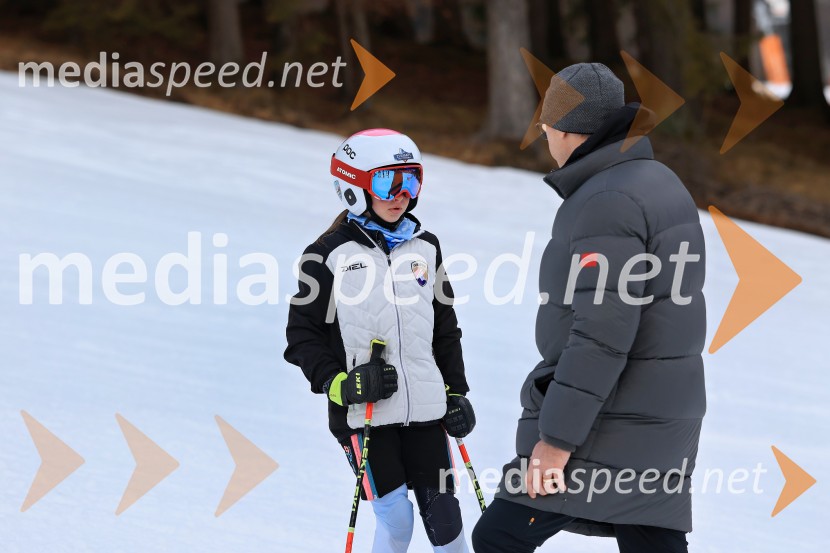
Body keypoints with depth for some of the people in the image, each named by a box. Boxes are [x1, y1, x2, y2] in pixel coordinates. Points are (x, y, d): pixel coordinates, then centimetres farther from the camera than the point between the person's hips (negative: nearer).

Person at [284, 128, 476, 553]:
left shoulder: (425, 247, 9)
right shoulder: (329, 255, -4)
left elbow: (445, 327, 17)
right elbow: (302, 335, 0)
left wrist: (456, 392, 13)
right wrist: (338, 383, -14)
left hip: (425, 408, 4)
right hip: (363, 413, -4)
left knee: (443, 515, 5)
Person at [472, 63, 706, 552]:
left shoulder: (608, 202, -17)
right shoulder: (661, 184, 13)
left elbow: (602, 333, -23)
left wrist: (556, 438, -21)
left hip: (609, 429, -9)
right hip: (662, 421, 9)